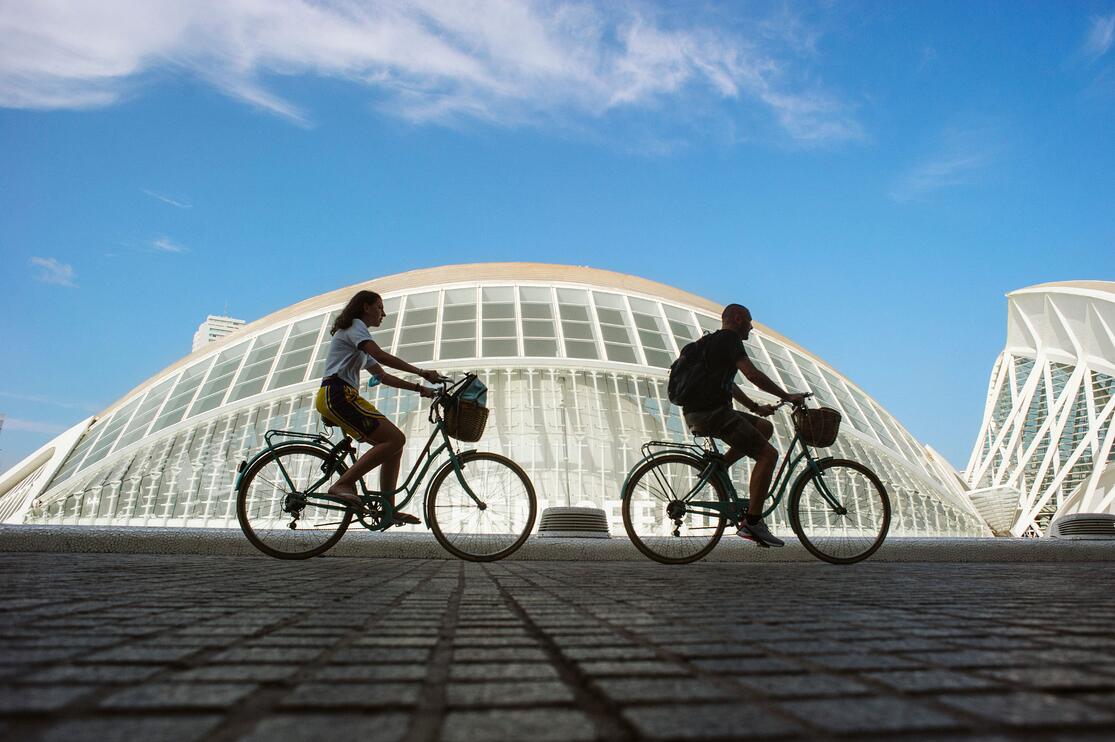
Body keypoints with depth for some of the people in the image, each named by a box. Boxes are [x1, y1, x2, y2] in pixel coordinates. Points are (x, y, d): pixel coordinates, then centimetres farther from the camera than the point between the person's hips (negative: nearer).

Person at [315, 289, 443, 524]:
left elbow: (383, 377, 26)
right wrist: (421, 372, -19)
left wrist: (418, 388, 17)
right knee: (395, 438, -20)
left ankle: (387, 508, 0)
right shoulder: (354, 326, 0)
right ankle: (343, 484, -19)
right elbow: (381, 356, -17)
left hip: (338, 399, 10)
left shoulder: (359, 346, 31)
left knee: (393, 444, 3)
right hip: (338, 394, -10)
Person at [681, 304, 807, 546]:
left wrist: (756, 407, 29)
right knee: (768, 454, -7)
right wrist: (788, 396, -7)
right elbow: (753, 375, -15)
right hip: (712, 412, -10)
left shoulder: (711, 341, 26)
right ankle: (752, 522, -9)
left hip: (695, 414, 10)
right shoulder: (729, 339, -5)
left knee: (765, 427, 18)